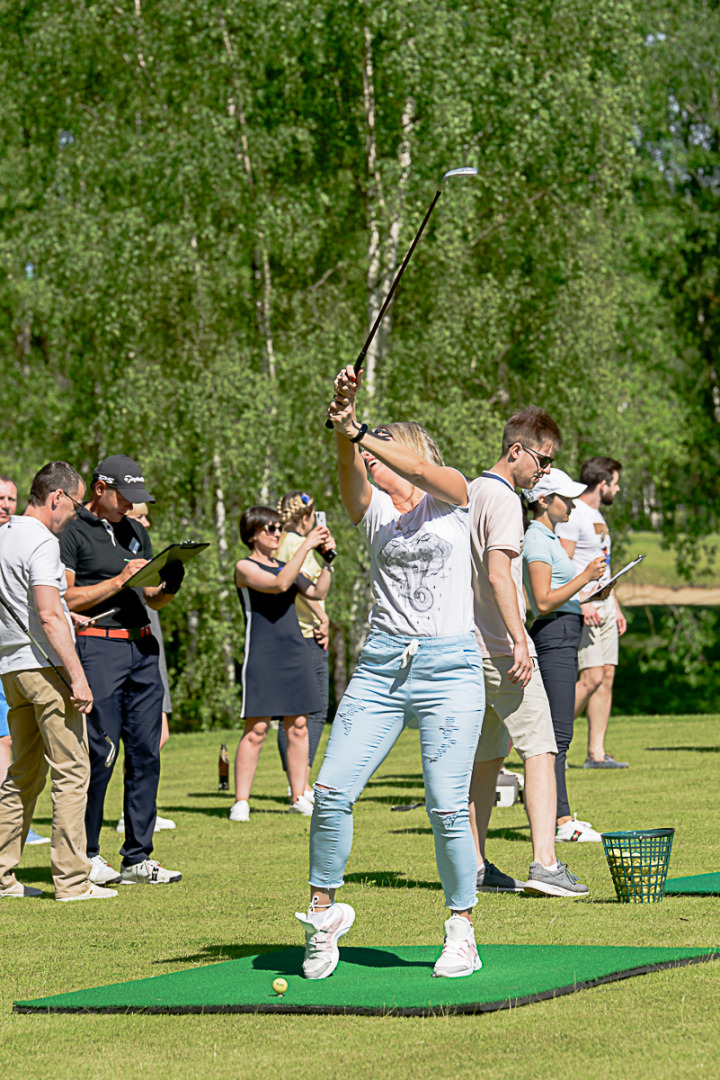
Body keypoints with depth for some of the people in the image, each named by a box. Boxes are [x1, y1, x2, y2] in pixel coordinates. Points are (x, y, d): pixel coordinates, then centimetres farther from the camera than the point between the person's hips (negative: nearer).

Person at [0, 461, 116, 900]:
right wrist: (77, 676, -22)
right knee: (72, 771, -6)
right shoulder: (42, 542, -14)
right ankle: (72, 880, -8)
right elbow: (49, 616, -22)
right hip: (46, 665, -9)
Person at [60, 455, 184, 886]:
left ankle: (138, 857, 9)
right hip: (97, 646, -7)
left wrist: (169, 586, 0)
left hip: (142, 646, 7)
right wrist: (120, 580, -14)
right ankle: (86, 855, 2)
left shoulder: (136, 531, 20)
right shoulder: (72, 532, -2)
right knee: (99, 753, -8)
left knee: (146, 752, 4)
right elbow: (66, 599, -10)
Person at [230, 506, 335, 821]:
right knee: (256, 730, -8)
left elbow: (317, 593, 8)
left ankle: (299, 798, 11)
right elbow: (279, 584, -19)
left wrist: (327, 560, -4)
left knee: (298, 727, 5)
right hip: (262, 656, -6)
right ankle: (241, 802, -4)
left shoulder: (284, 565, 17)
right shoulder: (245, 568, -3)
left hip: (295, 653, 6)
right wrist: (306, 545, -18)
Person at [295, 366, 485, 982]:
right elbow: (350, 470, -9)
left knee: (447, 807, -8)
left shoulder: (451, 498, 8)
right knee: (332, 790, -7)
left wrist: (359, 434, -26)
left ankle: (463, 933, 5)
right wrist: (344, 432, -29)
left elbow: (418, 469, -15)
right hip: (381, 664, 3)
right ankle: (323, 913, 9)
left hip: (450, 664, -3)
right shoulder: (372, 508, 13)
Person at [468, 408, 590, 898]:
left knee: (486, 757, 14)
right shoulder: (503, 499, -11)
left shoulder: (471, 495, 17)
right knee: (540, 748, -12)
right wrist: (519, 639, -25)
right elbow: (498, 572, -22)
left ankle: (473, 865, 17)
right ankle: (545, 862, -21)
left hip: (471, 649, 10)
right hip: (502, 648, -9)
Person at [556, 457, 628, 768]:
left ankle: (596, 752, 4)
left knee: (606, 677, 3)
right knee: (592, 678, -15)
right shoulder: (573, 515, -11)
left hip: (604, 604, 10)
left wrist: (616, 608, 22)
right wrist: (582, 603, -24)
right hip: (582, 606, -10)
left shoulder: (597, 516, 20)